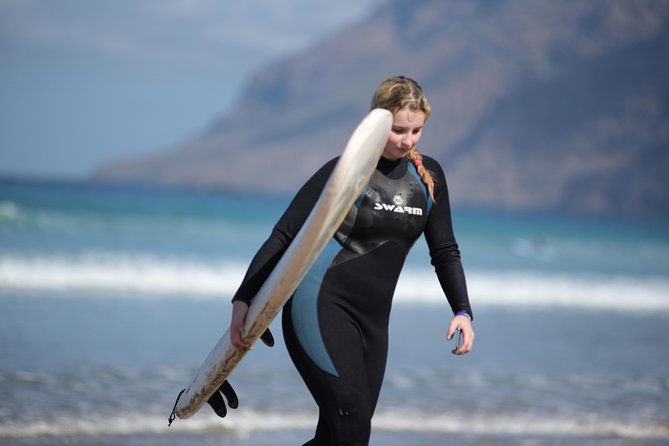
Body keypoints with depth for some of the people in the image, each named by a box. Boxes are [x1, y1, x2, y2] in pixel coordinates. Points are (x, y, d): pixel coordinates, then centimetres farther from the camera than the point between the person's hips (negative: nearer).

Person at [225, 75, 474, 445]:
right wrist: (243, 300, -13)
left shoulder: (428, 176, 9)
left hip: (372, 318, 6)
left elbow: (444, 251, 16)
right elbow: (283, 236, -6)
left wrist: (462, 311, 2)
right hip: (320, 305, -6)